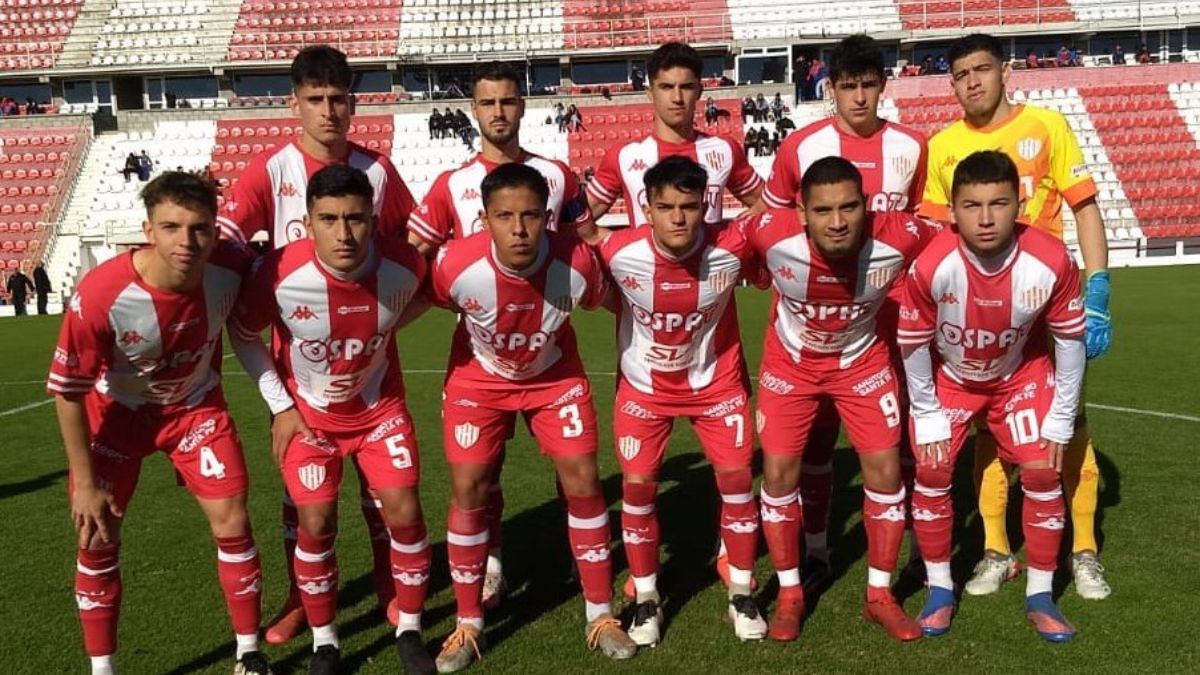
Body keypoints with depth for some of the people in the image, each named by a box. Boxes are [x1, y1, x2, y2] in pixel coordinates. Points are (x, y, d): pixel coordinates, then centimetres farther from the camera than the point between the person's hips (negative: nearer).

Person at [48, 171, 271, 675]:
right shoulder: (99, 295, -34)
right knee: (97, 539, 0)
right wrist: (85, 481, -14)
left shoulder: (230, 267, -27)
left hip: (195, 405, 2)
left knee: (232, 525, -2)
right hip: (117, 410, -1)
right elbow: (67, 390, -20)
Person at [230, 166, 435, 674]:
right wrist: (280, 406, -8)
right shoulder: (280, 274, -28)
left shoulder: (404, 266, -23)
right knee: (316, 526, -2)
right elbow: (242, 334, -8)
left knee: (405, 513, -2)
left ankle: (409, 633, 19)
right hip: (307, 413, -1)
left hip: (380, 408, 2)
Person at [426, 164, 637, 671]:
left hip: (555, 376, 1)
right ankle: (468, 624, 16)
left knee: (583, 482, -2)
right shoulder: (456, 263, -33)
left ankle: (601, 615, 16)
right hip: (478, 379, 0)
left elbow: (608, 301, -9)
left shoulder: (577, 262, -31)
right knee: (468, 490, -3)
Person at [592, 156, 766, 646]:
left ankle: (742, 596, 20)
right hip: (644, 385, 0)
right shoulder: (618, 253, -26)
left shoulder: (731, 249, -24)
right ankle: (646, 600, 18)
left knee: (737, 480, -1)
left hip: (716, 380, 1)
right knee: (637, 487, -3)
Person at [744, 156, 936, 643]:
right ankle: (789, 594, 18)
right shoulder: (772, 233, -32)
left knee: (885, 469, -1)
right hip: (790, 362, 0)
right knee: (779, 472, -2)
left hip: (863, 360, 1)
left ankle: (879, 595, 19)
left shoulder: (899, 238, -30)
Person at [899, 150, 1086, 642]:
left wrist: (1061, 421, -8)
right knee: (932, 472, -7)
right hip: (948, 375, -1)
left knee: (1042, 471, -6)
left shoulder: (1052, 262, -30)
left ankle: (1040, 595, 13)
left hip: (1021, 373, 1)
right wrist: (929, 418, -11)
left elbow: (1070, 340, -13)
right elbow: (914, 346, -18)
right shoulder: (930, 266, -34)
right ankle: (940, 589, 14)